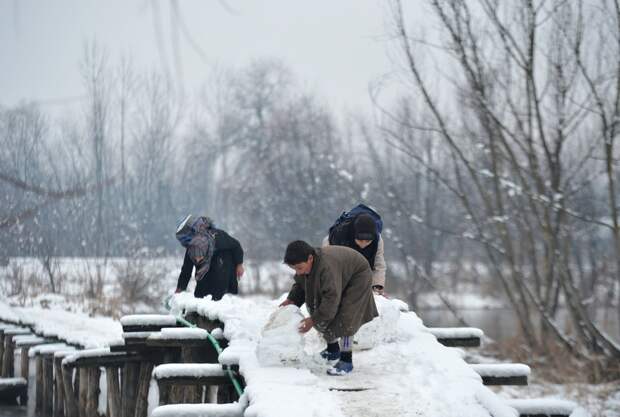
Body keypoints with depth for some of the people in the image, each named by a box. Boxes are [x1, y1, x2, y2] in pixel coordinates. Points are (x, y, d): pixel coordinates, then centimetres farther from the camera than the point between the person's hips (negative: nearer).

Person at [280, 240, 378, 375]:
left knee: (344, 319, -20)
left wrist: (314, 320, -38)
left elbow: (331, 298, -41)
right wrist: (292, 299, -14)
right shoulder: (304, 264, -17)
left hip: (357, 278, -9)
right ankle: (333, 349, 26)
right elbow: (300, 284, 3)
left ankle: (346, 360, -12)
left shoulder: (327, 267, -43)